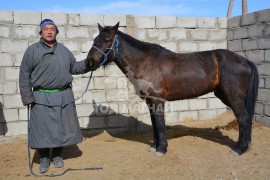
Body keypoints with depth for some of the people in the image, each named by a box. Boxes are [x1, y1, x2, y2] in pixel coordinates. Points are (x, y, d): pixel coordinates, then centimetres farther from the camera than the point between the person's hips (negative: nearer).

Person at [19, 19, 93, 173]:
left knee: (62, 127, 10)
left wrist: (88, 63, -1)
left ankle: (57, 155, 29)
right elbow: (24, 75, -2)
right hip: (42, 97, -3)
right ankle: (44, 158, 23)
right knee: (42, 129, 4)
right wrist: (27, 97, -7)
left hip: (64, 96, 3)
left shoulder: (64, 49, 8)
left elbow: (74, 67, 16)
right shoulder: (32, 50, -2)